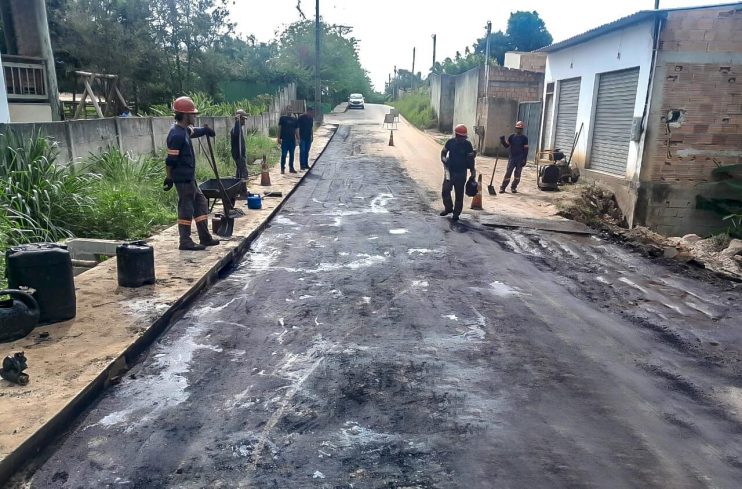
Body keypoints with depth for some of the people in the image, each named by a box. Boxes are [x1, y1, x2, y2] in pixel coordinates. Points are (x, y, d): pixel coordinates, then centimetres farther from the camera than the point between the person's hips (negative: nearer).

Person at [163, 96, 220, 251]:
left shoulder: (184, 130, 9)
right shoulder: (177, 135, -20)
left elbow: (193, 131, 32)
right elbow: (171, 160, -20)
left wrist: (204, 130, 12)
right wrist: (169, 178, -15)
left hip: (189, 177, 10)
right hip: (183, 179, -10)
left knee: (201, 203, 14)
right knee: (186, 209, -3)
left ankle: (205, 238, 20)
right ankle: (185, 242, 7)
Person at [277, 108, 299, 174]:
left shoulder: (294, 119, 12)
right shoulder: (282, 118, 2)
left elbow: (296, 130, 14)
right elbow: (279, 128, 0)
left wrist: (298, 139, 9)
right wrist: (279, 138, -7)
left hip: (292, 139, 4)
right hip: (284, 139, -4)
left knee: (292, 155, 8)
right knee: (283, 154, -3)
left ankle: (291, 168, 16)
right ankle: (282, 168, 4)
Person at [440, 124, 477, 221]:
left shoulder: (467, 145, -7)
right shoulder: (450, 142, -2)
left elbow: (471, 159, -3)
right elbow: (443, 152, 12)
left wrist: (472, 171, -3)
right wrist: (443, 158, -9)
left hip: (461, 173, -2)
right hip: (450, 171, 2)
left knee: (459, 194, 2)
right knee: (445, 191, 3)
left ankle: (456, 213, 13)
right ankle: (448, 208, 25)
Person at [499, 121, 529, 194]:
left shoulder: (524, 138, 0)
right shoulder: (511, 137, 6)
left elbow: (526, 150, -2)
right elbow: (507, 145, 8)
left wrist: (524, 160, -8)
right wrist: (503, 141, -12)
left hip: (520, 159, 0)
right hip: (512, 158, 0)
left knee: (517, 174, 3)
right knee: (508, 173, -4)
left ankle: (513, 187, 14)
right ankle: (503, 187, -1)